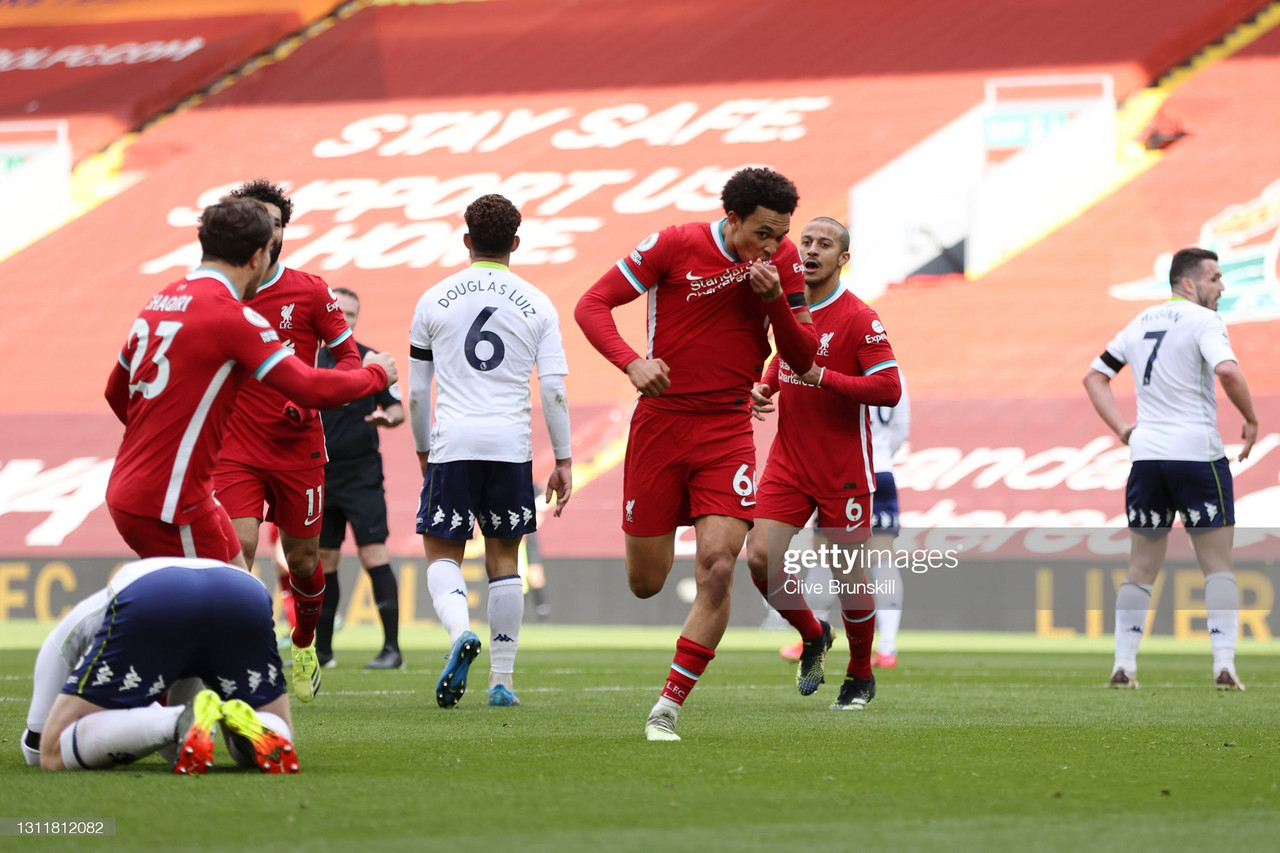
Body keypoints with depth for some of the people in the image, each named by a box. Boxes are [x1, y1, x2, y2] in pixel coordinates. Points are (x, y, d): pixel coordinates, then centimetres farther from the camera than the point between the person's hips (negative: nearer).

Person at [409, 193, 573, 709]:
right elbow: (554, 387, 1)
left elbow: (415, 390, 9)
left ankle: (460, 631, -23)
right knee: (503, 556, 11)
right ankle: (502, 680, 9)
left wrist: (423, 450, 21)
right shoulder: (536, 305, 5)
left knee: (442, 552, 7)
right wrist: (564, 460, 7)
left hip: (452, 442, -1)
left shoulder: (435, 301, 5)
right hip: (511, 444, 1)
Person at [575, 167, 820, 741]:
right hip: (661, 420, -1)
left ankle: (668, 708, -10)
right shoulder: (675, 246, -8)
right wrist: (631, 361, -23)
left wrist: (775, 300, -15)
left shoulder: (782, 259, 1)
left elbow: (803, 356, 3)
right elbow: (591, 305, -6)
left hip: (728, 431, 1)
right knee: (645, 584, 4)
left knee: (717, 568, -17)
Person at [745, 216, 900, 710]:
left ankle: (861, 677, 23)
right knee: (760, 558, -9)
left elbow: (889, 389, -19)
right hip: (789, 460, 5)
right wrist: (765, 387, 7)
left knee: (849, 576, 1)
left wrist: (821, 377, -25)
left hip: (844, 469, -5)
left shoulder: (858, 318, -12)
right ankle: (813, 636, 17)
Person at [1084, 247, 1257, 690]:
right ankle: (1224, 664, -7)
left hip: (1146, 454, 6)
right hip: (1198, 454, -5)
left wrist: (1122, 428, 14)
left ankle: (1123, 664, 5)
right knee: (1218, 566, 2)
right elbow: (1227, 370, -26)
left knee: (1141, 570, 11)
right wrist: (1251, 420, -12)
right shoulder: (1202, 321, -8)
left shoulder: (1141, 323, 14)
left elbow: (1095, 376, 20)